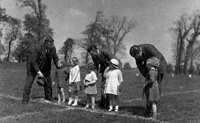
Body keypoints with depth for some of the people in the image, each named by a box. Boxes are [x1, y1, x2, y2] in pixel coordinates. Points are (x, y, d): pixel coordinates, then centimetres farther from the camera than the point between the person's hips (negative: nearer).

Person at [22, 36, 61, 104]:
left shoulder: (53, 48, -17)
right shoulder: (37, 49, -31)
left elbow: (55, 57, 0)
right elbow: (33, 61, -28)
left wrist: (57, 65, -18)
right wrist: (38, 71, -34)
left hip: (45, 67, 5)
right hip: (33, 66, -4)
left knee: (48, 81, 6)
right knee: (29, 81, -6)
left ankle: (48, 97, 23)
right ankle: (25, 99, 3)